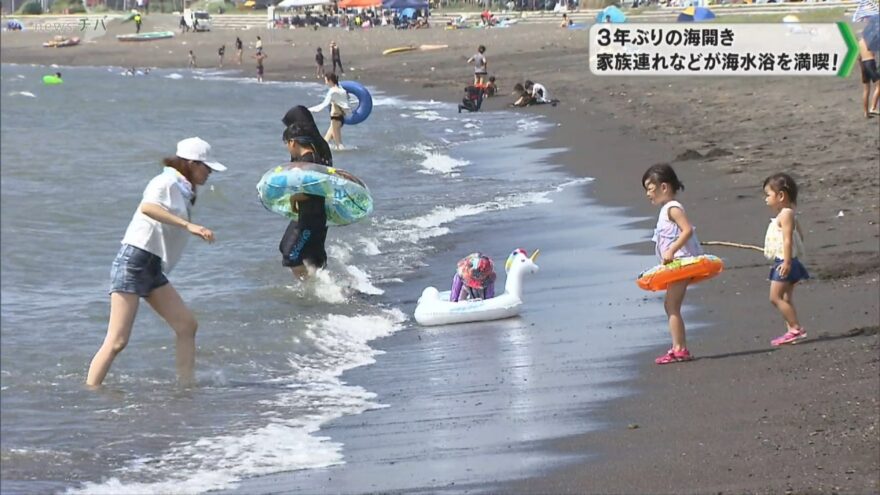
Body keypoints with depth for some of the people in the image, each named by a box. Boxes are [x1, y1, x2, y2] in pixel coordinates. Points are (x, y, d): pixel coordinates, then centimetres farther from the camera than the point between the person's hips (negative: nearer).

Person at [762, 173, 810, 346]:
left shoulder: (785, 214, -16)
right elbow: (800, 236, 22)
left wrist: (787, 262, -27)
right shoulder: (788, 214, 15)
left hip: (784, 263, -11)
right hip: (783, 262, 11)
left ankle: (796, 328, -13)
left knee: (775, 297, -12)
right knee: (786, 298, 11)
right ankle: (792, 331, 11)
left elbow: (788, 239, -23)